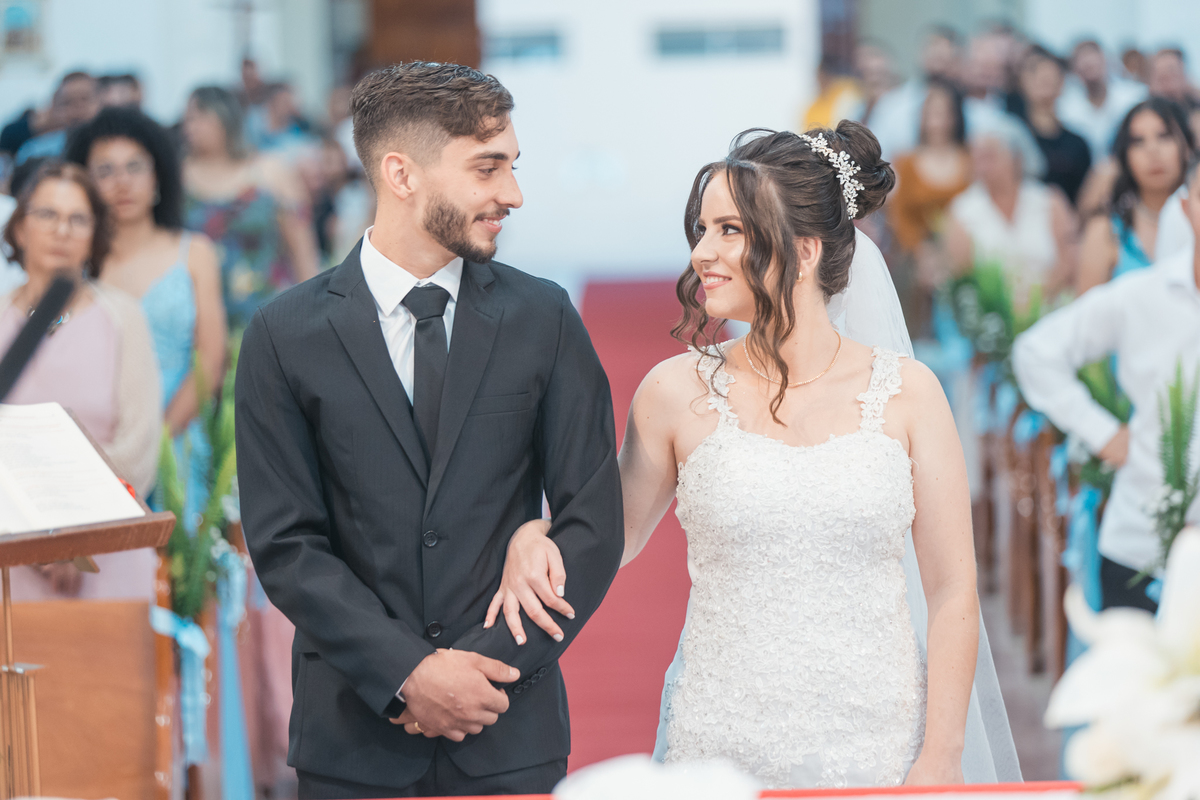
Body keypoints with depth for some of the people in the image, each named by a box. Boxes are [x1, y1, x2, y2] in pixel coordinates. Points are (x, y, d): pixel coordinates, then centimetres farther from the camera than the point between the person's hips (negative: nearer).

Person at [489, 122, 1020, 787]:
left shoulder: (906, 394, -2)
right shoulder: (677, 393, -1)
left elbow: (952, 595, 0)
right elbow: (619, 533, 15)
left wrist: (940, 762, -5)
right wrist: (537, 537, -6)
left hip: (876, 750, 0)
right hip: (722, 749, 1)